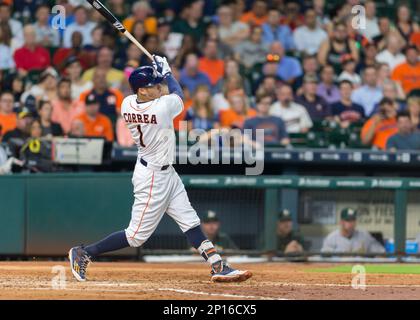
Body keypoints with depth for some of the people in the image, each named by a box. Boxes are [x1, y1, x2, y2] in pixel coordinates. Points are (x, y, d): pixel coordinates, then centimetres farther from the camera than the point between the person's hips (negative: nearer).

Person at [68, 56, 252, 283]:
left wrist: (158, 73, 5)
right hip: (153, 177, -9)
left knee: (190, 222, 8)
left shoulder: (127, 104, -8)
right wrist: (167, 71, 8)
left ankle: (218, 266, 9)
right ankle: (83, 253, 10)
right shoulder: (162, 107, -28)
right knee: (136, 236, 2)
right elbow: (178, 94, -5)